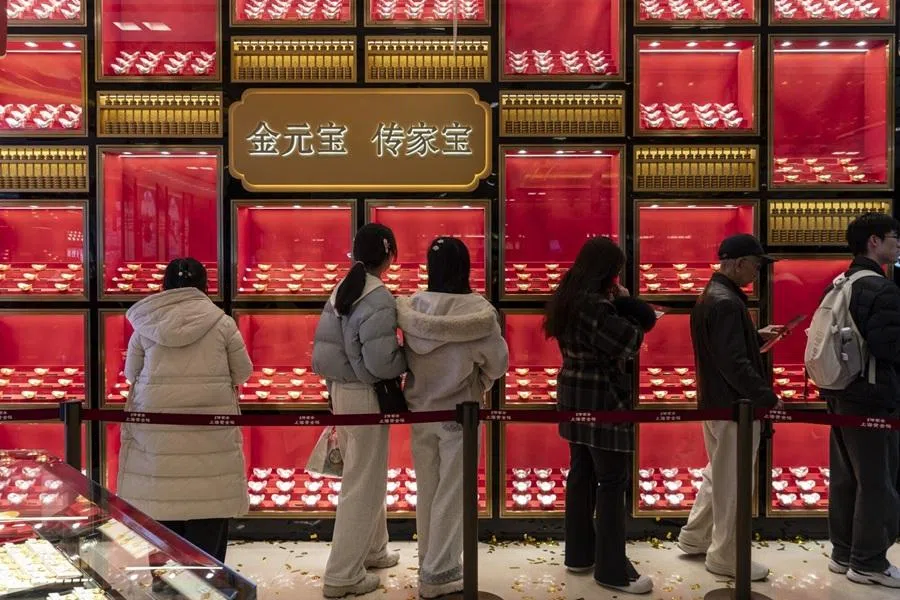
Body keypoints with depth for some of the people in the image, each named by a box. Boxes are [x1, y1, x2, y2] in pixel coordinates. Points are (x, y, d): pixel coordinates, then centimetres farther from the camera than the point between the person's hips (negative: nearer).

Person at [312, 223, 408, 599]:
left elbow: (325, 347, 9)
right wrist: (409, 358, -8)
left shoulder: (340, 291, 6)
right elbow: (380, 361, -24)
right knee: (362, 484, 4)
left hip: (341, 391, 9)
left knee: (368, 475, 23)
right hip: (366, 396, -8)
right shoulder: (379, 298, -19)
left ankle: (372, 550, 40)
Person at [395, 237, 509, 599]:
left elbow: (402, 357, -3)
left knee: (427, 492, 19)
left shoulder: (410, 308, -9)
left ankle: (429, 564, 34)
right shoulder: (478, 310, -18)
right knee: (451, 495, 9)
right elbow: (498, 362, -11)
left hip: (420, 411, 4)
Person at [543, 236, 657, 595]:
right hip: (602, 400, -10)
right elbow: (631, 340, -21)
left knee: (582, 475, 16)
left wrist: (619, 301, -1)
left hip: (575, 397, 10)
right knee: (612, 482, 0)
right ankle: (612, 569, 9)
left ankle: (579, 554, 27)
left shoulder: (569, 297, 9)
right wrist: (622, 303, -6)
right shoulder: (594, 303, -21)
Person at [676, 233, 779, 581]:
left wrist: (758, 336, 15)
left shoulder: (711, 295, 10)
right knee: (733, 483, 4)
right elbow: (735, 364, -27)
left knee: (718, 473, 22)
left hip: (716, 401, 10)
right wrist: (768, 398, -19)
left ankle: (694, 538, 34)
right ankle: (726, 557, 18)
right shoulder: (726, 302, -23)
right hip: (734, 406, -10)